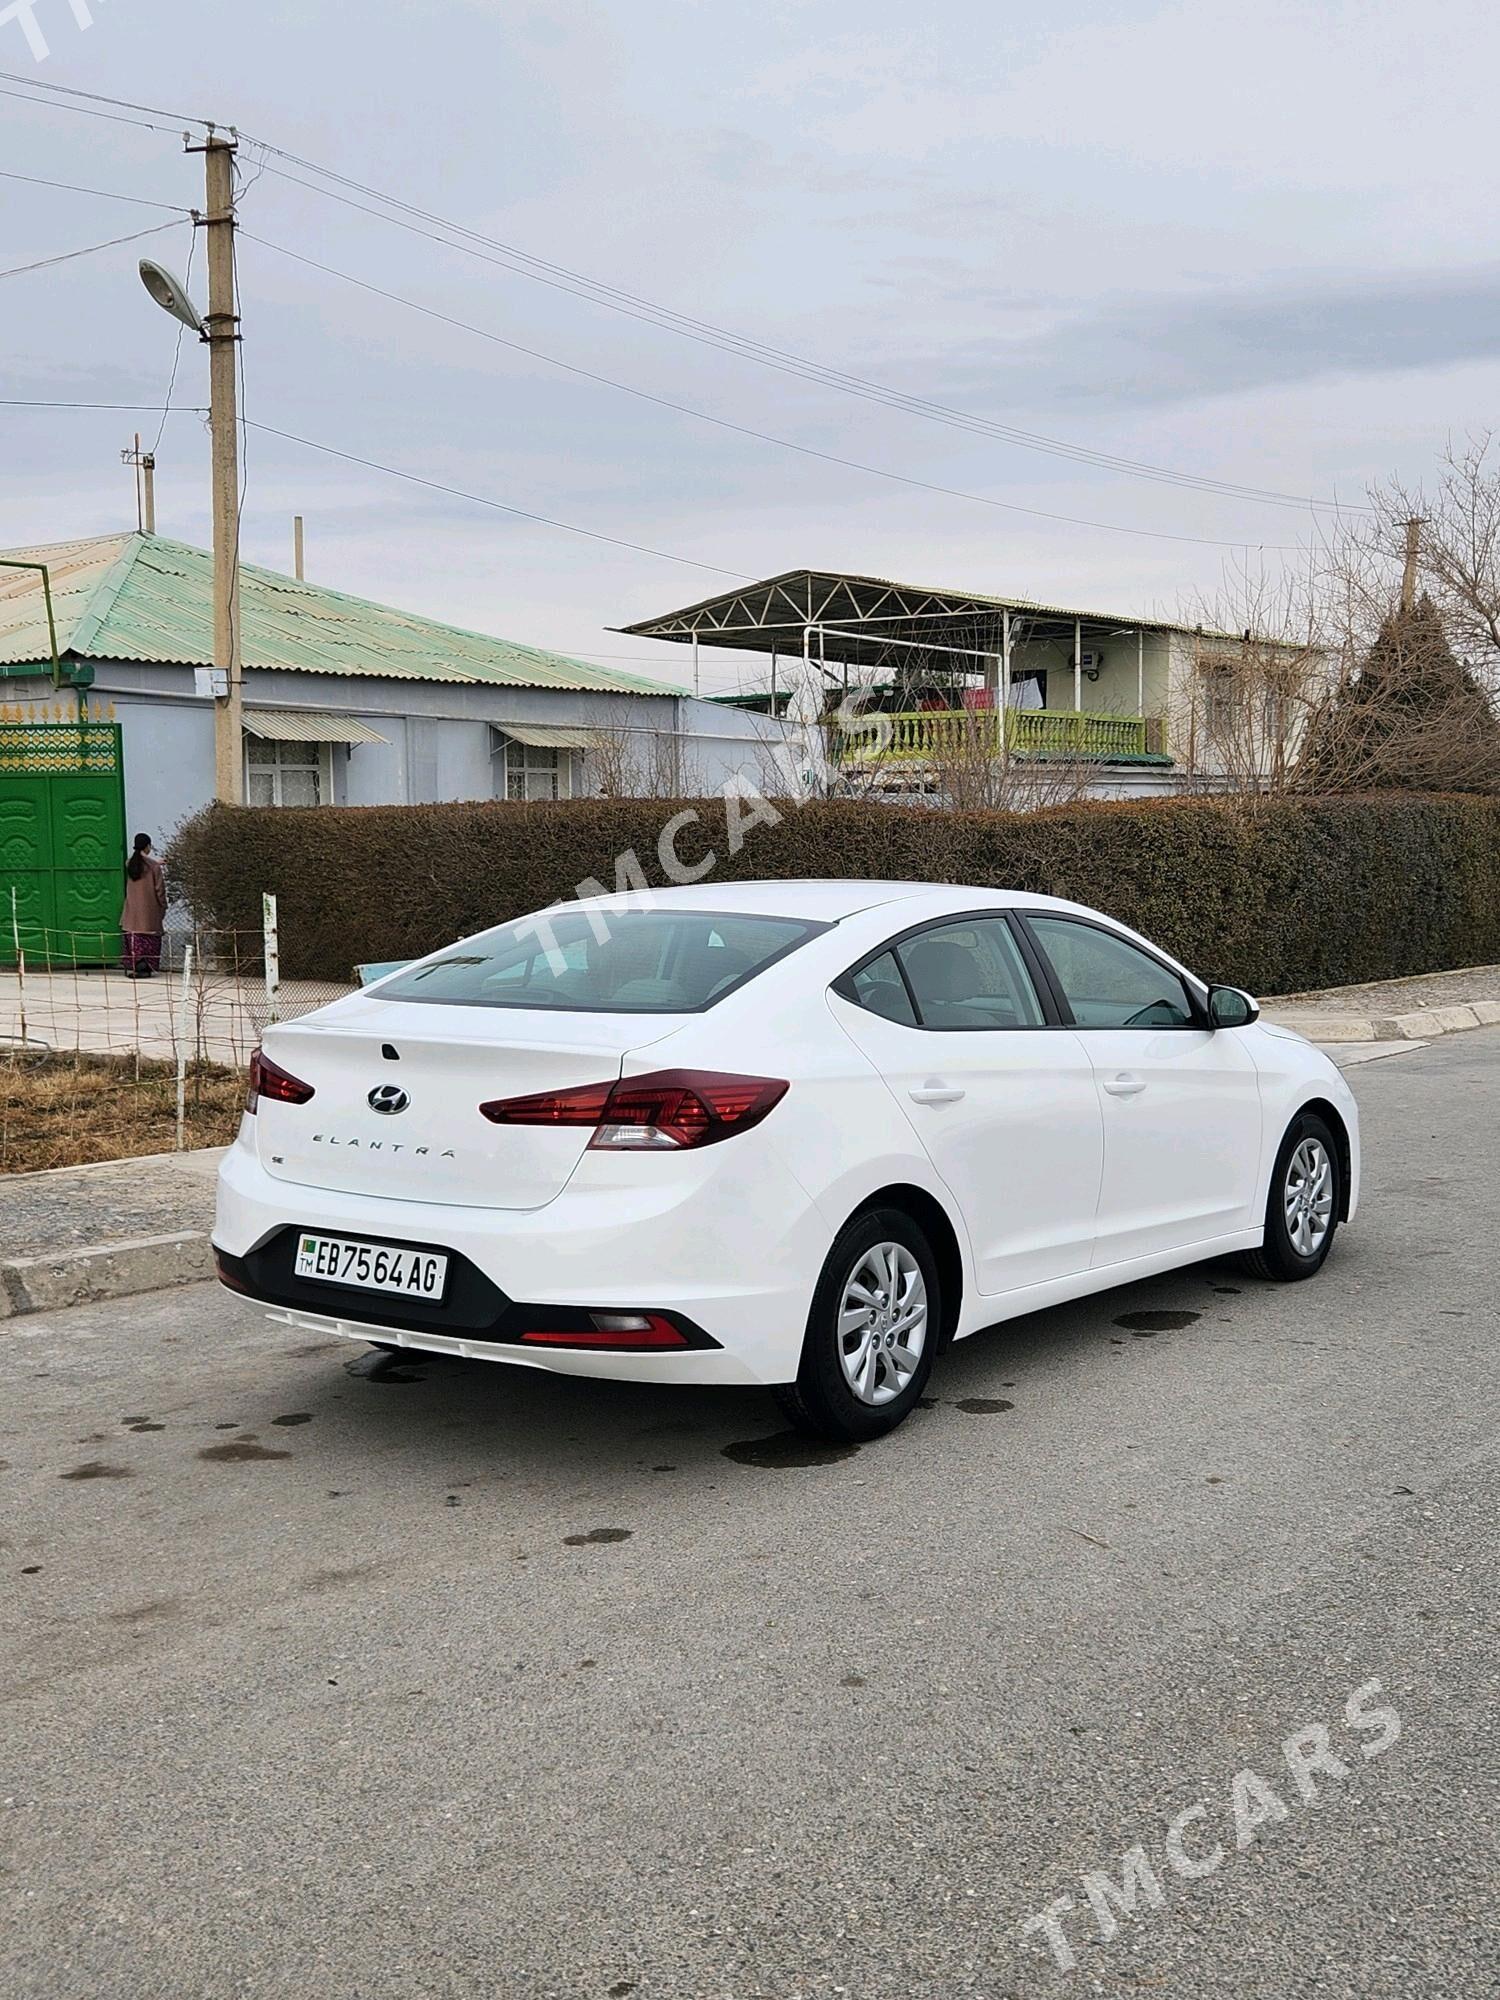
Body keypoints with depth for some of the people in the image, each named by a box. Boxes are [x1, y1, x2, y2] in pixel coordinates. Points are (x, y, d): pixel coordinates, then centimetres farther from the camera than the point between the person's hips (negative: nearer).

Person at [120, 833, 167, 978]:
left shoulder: (129, 864, 3)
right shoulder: (153, 866, -11)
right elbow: (159, 888, -9)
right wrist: (163, 906, 4)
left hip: (132, 908, 4)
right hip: (149, 909, -4)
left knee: (132, 938, 9)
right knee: (148, 939, 1)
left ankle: (131, 967, 7)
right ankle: (143, 968, -4)